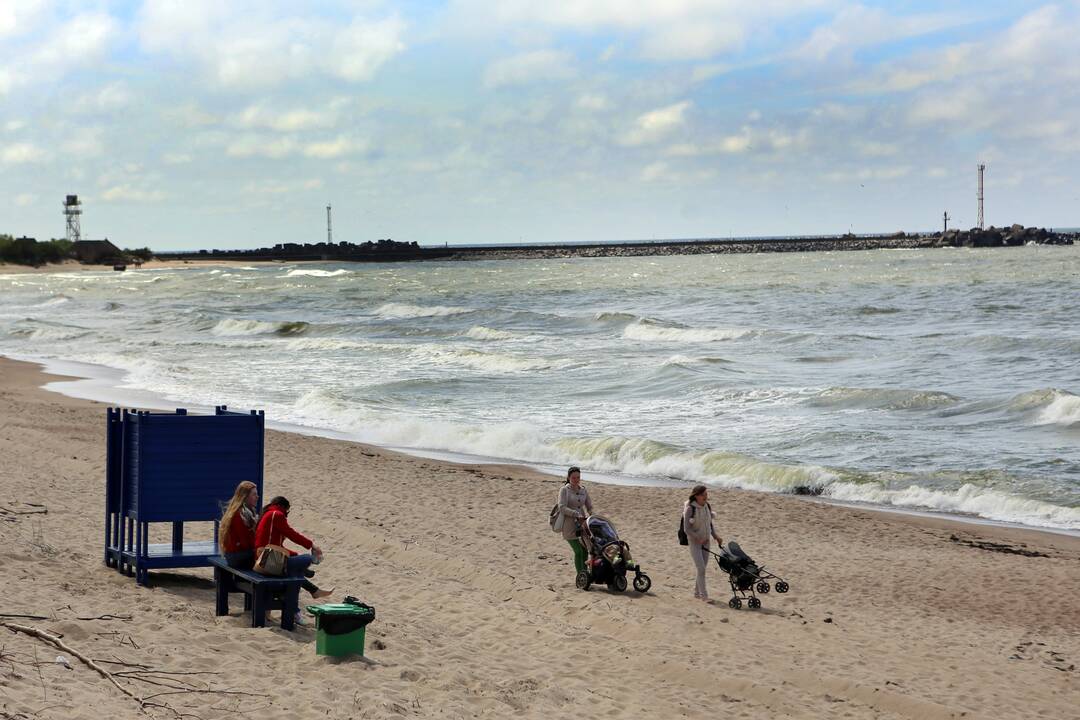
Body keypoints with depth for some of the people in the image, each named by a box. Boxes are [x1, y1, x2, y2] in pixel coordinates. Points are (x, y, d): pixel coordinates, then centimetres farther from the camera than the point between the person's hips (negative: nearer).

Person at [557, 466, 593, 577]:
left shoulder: (583, 491, 10)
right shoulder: (564, 490, -5)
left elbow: (590, 507, 15)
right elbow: (562, 508, -16)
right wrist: (577, 515, -25)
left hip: (582, 524, 5)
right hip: (569, 525, -5)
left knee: (584, 550, 3)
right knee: (578, 551, -10)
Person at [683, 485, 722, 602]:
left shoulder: (707, 507, 1)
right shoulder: (690, 509, -17)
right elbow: (686, 529, -17)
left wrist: (716, 536, -1)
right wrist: (699, 539, -22)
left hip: (705, 541, 6)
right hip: (694, 542, -6)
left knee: (703, 568, 11)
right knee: (701, 569, -11)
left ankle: (697, 592, 25)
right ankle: (704, 595, -5)